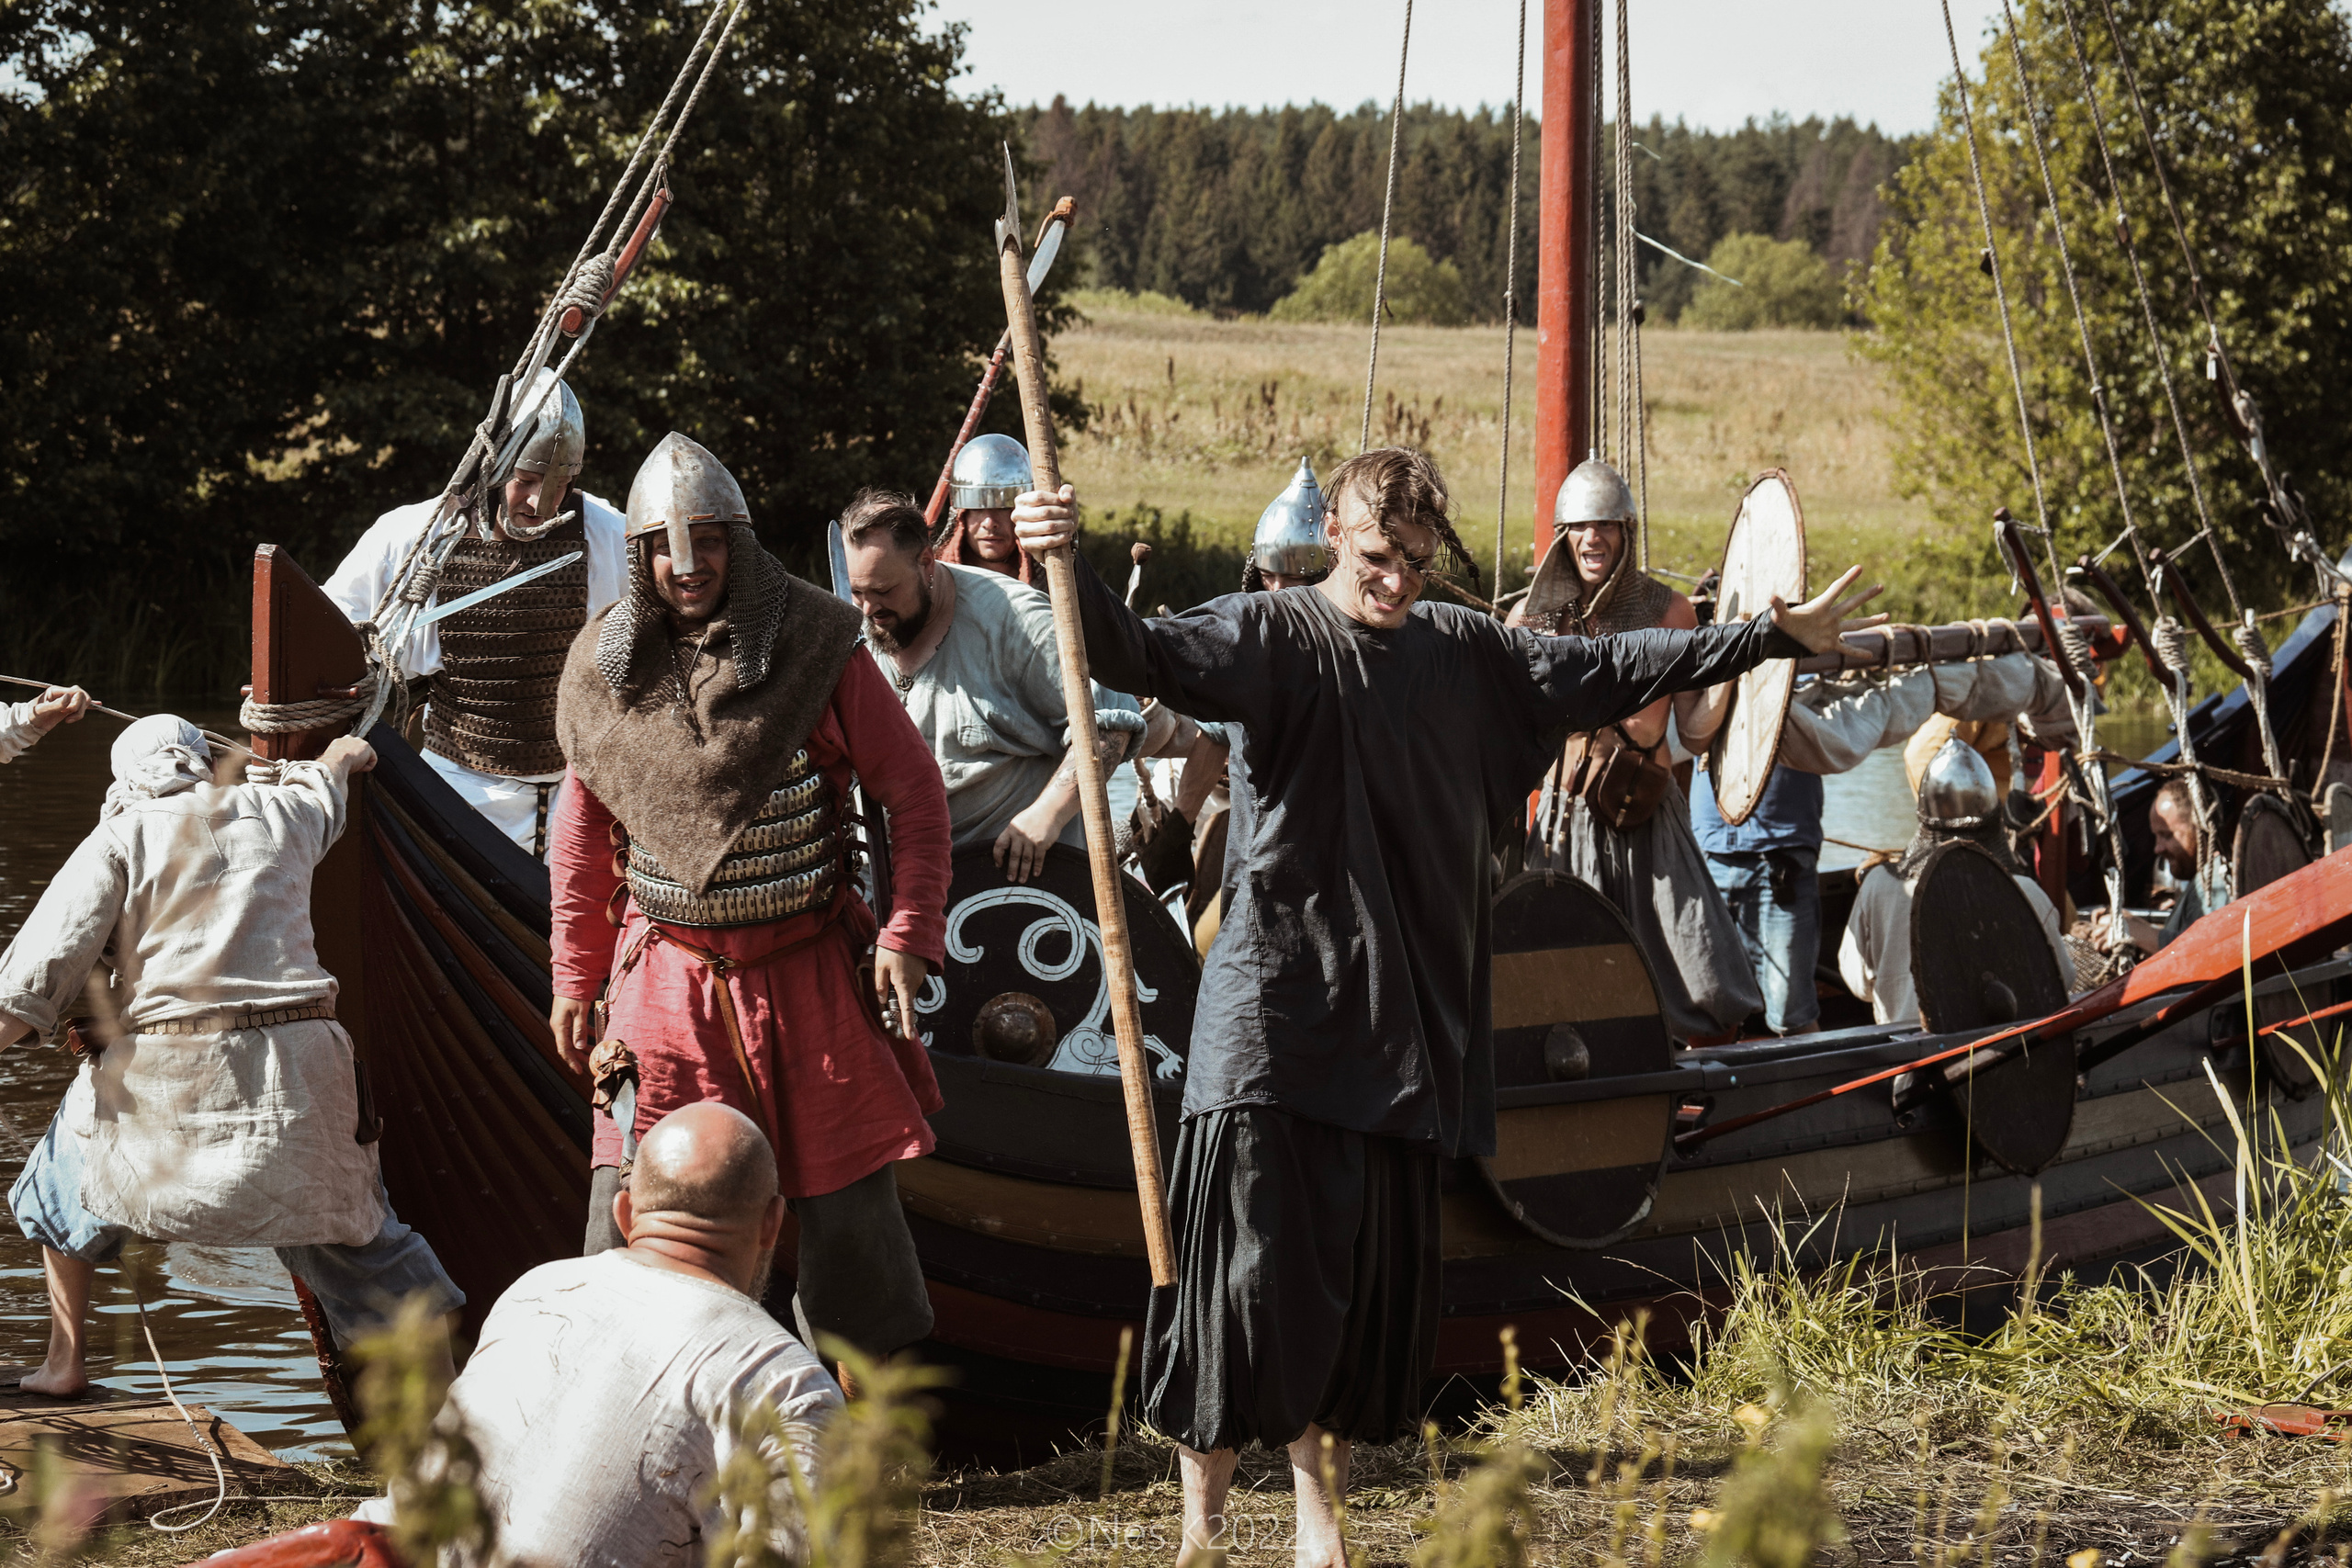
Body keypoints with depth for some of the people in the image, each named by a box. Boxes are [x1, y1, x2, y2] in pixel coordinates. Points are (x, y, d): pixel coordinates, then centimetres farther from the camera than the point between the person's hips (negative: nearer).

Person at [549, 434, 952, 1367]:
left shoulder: (816, 650, -6)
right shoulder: (607, 672, 2)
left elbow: (914, 793, -1)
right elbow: (584, 835, 13)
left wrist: (908, 934, -9)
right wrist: (574, 978, 12)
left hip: (806, 970, -1)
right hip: (665, 972, 2)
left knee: (848, 1202, 5)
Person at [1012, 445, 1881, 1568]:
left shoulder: (1468, 653, 12)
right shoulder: (1274, 635, -3)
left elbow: (1604, 674, 20)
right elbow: (1145, 656, -19)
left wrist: (1778, 634, 21)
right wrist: (1068, 571, -38)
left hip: (1407, 1012, 5)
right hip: (1279, 1005, -5)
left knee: (1377, 1269, 5)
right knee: (1250, 1262, -8)